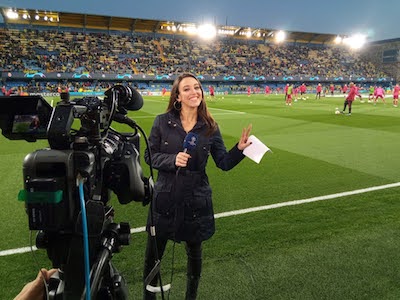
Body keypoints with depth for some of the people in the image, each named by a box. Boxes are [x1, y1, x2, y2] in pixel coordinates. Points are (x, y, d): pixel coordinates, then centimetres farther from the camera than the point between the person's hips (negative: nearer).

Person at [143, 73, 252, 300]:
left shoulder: (210, 127, -3)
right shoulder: (162, 122, -5)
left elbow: (224, 163, -1)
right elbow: (150, 156, -3)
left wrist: (240, 149, -19)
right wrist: (173, 160, -20)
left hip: (196, 200, 1)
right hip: (165, 198, 0)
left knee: (194, 253, 17)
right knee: (153, 255, 11)